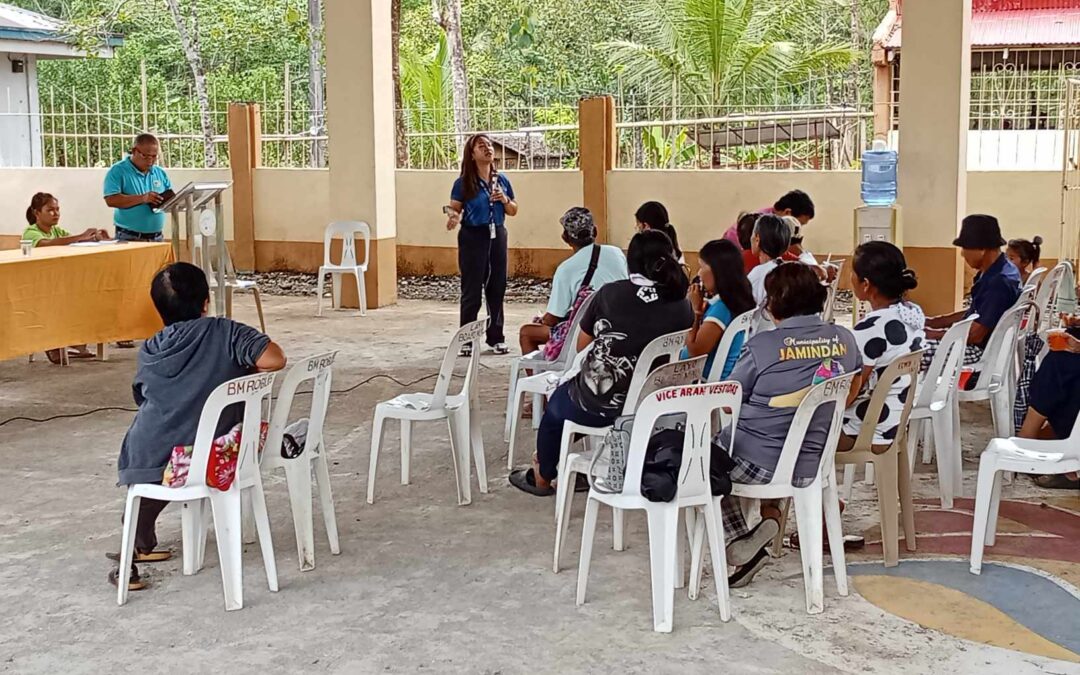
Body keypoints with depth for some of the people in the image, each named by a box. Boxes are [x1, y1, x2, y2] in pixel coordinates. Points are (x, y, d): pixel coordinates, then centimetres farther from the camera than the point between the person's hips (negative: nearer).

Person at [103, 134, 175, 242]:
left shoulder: (160, 173, 13)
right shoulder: (118, 171, -4)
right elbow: (111, 200, -15)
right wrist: (142, 198, -23)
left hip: (157, 237, 5)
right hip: (128, 238, -5)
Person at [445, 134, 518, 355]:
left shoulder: (502, 180, 7)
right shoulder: (463, 183, -6)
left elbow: (513, 211, 15)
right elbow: (454, 209, -6)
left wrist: (505, 200, -5)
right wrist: (453, 217, -27)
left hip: (497, 235, 4)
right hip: (473, 237, -4)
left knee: (497, 288, 7)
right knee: (472, 290, -1)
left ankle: (496, 338, 18)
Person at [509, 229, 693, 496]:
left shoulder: (610, 293, -9)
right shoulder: (682, 307, -5)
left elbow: (582, 345, 3)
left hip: (597, 405, -3)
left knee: (558, 400, 33)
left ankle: (542, 477, 52)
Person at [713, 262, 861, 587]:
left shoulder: (762, 346, -16)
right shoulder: (844, 339, -2)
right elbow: (851, 394, 15)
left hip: (758, 463, -6)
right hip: (810, 466, 6)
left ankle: (743, 538, 10)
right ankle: (768, 515, 14)